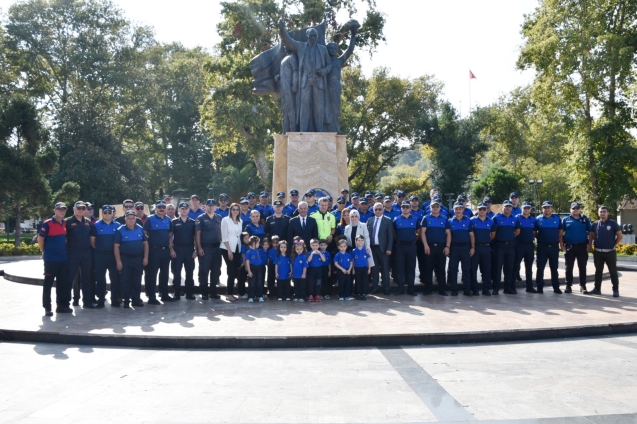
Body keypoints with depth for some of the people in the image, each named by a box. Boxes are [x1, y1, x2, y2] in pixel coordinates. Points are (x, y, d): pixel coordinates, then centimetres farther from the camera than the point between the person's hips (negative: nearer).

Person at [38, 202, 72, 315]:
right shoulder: (47, 224, -11)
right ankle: (47, 308, 9)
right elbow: (40, 239, -7)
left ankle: (62, 305, 19)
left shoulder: (66, 224, 8)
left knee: (63, 283, 10)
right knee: (48, 284, 2)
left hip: (63, 259, 6)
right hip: (51, 259, -6)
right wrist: (44, 252, 2)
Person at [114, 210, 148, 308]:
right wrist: (118, 261, -11)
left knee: (137, 281, 9)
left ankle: (136, 300, 18)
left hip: (138, 259, 3)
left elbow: (145, 243, 8)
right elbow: (116, 246, -6)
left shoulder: (140, 229, 4)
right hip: (125, 259, -3)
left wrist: (145, 257, 1)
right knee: (125, 281, 1)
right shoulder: (120, 230, -5)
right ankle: (126, 301, 9)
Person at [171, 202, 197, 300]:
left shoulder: (193, 222, 8)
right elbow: (170, 237, 3)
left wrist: (196, 250, 0)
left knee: (190, 272, 4)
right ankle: (177, 294, 8)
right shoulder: (174, 222, 4)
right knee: (177, 272, 1)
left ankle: (189, 293, 11)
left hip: (190, 249, 1)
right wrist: (171, 250, -6)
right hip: (177, 249, -1)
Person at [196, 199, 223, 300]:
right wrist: (199, 248, -11)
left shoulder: (219, 218, 12)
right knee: (204, 270, -2)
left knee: (216, 270, 7)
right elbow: (197, 234, -4)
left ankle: (213, 291, 16)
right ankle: (204, 293, 4)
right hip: (205, 247, -4)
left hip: (217, 247, 4)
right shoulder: (201, 218, -1)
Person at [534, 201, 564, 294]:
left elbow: (560, 232, 9)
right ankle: (540, 287, 9)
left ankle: (556, 287, 14)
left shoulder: (557, 219, 6)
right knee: (540, 268, 2)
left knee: (554, 268, 8)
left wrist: (561, 244, 5)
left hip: (554, 247, 1)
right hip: (542, 247, -1)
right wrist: (540, 239, 2)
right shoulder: (538, 219, 3)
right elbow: (535, 232, 10)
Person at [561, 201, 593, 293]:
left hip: (582, 247, 0)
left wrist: (589, 245, -2)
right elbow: (561, 233, 4)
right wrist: (562, 246, -4)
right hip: (569, 247, 0)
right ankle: (568, 286, 10)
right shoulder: (565, 220, 4)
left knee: (582, 267, 4)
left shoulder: (585, 219, 7)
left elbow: (590, 232, 6)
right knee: (569, 268, 4)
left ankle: (583, 286, 13)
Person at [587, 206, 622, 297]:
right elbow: (592, 236, 14)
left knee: (613, 271, 2)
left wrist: (614, 245, -1)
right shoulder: (595, 224, 6)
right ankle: (597, 289, 17)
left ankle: (615, 290, 7)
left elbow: (620, 236, 1)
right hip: (597, 252, 3)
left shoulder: (613, 223, -3)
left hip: (610, 252, -3)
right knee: (598, 271, 10)